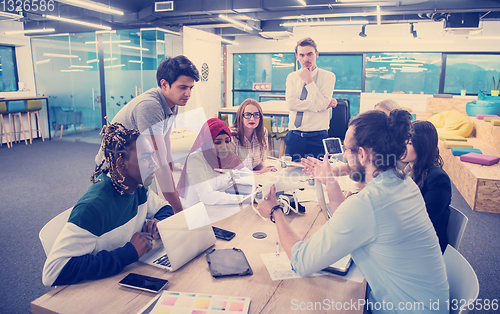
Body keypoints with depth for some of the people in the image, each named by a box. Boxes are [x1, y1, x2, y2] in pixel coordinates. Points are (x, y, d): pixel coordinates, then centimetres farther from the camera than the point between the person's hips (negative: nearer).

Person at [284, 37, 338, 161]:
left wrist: (309, 81, -13)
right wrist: (319, 105, -13)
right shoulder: (292, 77, 7)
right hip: (294, 137, 2)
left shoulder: (328, 76, -1)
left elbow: (321, 105, -14)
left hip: (318, 138, -2)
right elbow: (291, 104, -9)